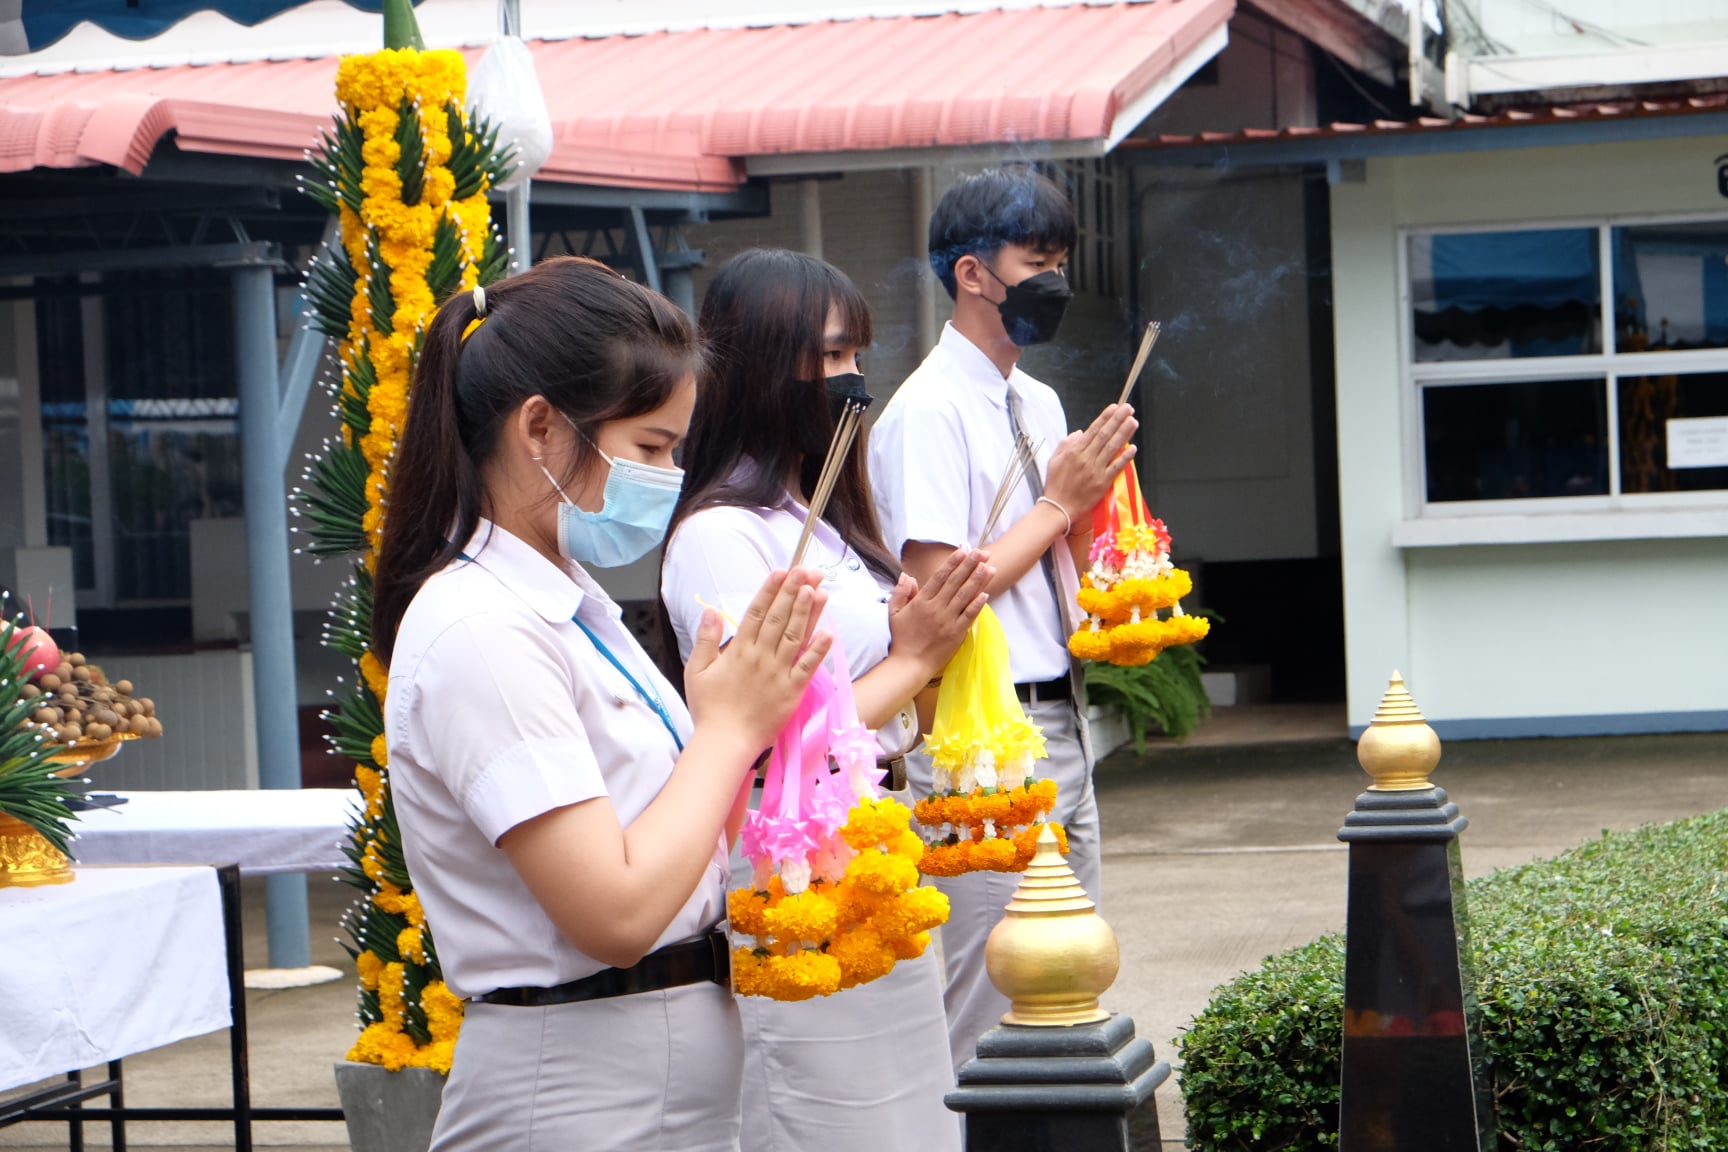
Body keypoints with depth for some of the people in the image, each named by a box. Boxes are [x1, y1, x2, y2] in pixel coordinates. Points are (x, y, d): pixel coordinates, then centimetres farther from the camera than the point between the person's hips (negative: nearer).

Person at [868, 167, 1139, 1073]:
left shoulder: (1040, 405, 14)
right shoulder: (928, 413, -13)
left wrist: (1097, 488, 1)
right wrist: (1059, 501, -11)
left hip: (1061, 722, 9)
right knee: (990, 1005, -5)